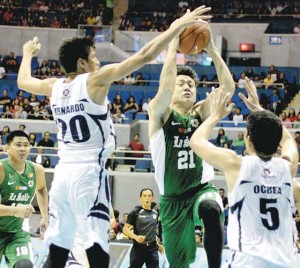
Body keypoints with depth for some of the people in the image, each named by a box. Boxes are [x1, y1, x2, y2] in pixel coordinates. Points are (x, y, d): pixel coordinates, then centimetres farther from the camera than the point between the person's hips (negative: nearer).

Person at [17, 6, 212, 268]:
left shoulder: (53, 86, 9)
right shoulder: (96, 79, -7)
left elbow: (23, 81, 31)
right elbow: (144, 56, -11)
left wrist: (28, 54, 50)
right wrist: (177, 26, -5)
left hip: (63, 172, 7)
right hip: (89, 172, -7)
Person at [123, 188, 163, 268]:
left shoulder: (155, 214, 10)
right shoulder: (135, 212, -5)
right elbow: (125, 229, -10)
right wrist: (136, 237, -25)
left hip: (152, 249, 4)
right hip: (138, 248, -4)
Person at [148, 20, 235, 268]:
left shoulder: (200, 113, 7)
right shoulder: (160, 113, -1)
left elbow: (228, 87, -6)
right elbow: (165, 87, -23)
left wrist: (212, 50, -14)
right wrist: (173, 47, -19)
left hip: (202, 187, 0)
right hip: (173, 199, 0)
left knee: (211, 211, -37)